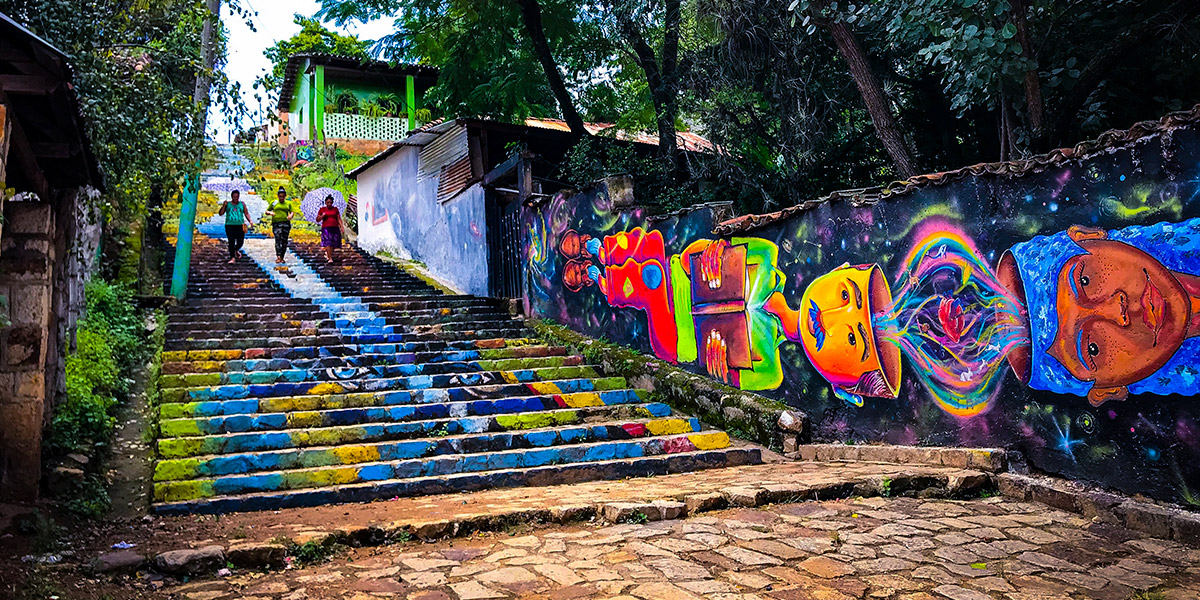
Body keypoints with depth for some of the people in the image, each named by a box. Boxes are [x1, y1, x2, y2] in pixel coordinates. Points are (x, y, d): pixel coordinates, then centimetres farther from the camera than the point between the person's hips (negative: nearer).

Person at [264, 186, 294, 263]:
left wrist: (290, 215, -14)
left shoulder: (288, 203, 15)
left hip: (286, 223, 2)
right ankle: (278, 257, -29)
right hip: (276, 223, -2)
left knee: (284, 241, 2)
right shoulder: (273, 203, 12)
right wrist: (270, 212, -6)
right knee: (278, 239, -19)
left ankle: (282, 258, 11)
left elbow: (292, 211, 10)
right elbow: (267, 211, 17)